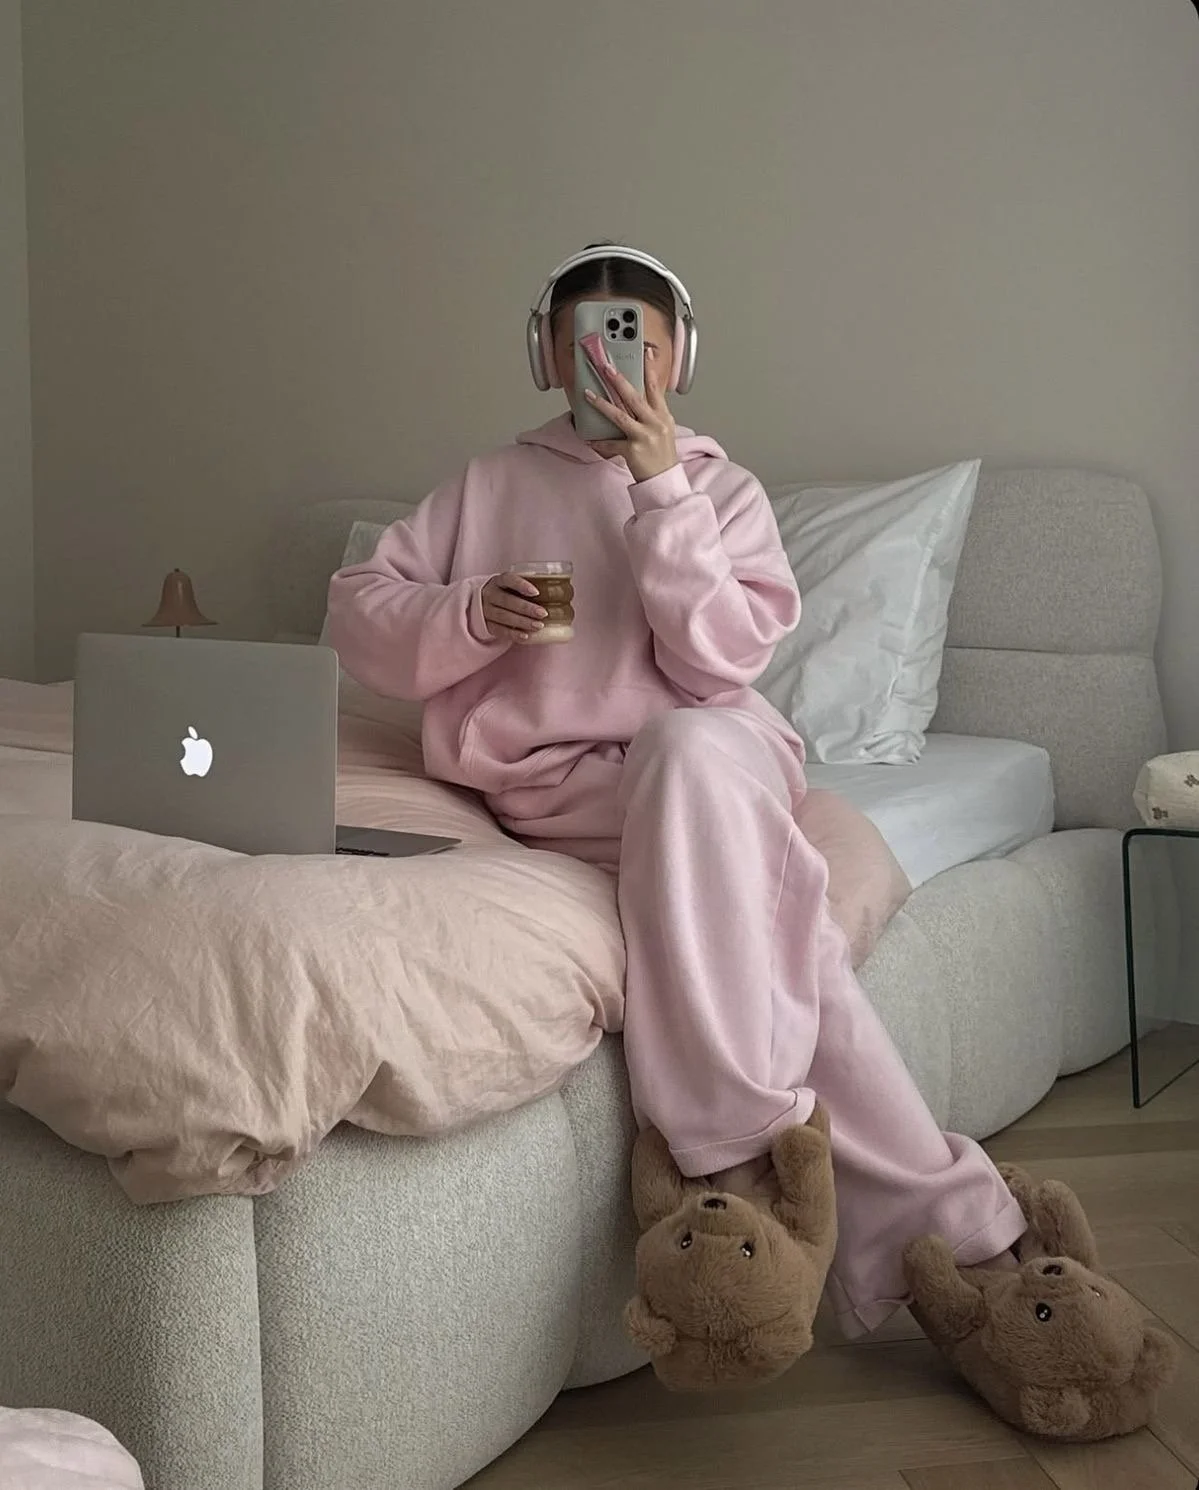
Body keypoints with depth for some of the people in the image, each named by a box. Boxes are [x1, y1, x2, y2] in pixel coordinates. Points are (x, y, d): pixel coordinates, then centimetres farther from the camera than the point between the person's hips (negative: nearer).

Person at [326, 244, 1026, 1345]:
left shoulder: (722, 489, 12)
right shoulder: (494, 484, 15)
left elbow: (718, 662, -5)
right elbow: (359, 613, 10)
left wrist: (662, 489, -10)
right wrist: (472, 614, -10)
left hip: (708, 751, 1)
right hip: (557, 779, 0)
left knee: (691, 746, -40)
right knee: (765, 910, -33)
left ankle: (733, 1155, -38)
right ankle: (936, 1223, -33)